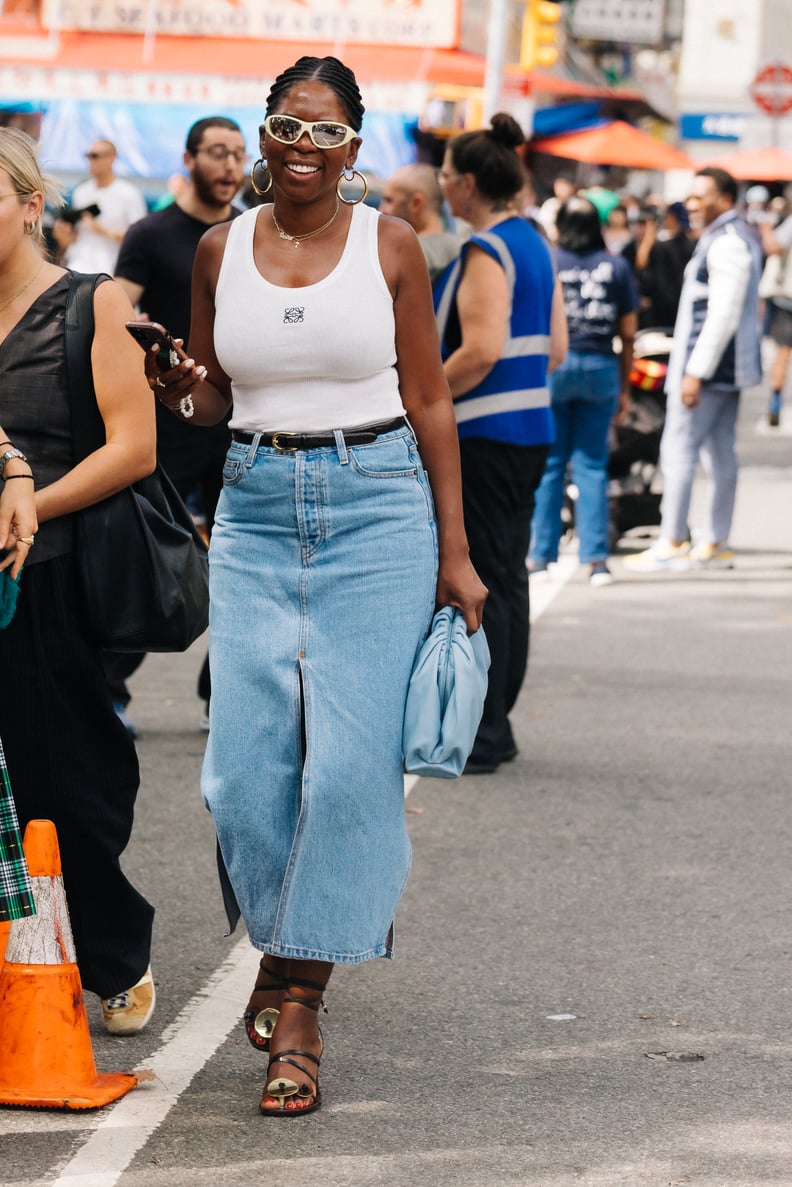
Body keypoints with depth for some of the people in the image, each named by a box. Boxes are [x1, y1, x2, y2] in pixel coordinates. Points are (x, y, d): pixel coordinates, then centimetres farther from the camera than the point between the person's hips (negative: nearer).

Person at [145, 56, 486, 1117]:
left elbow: (430, 401, 4)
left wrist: (455, 553, 1)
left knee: (349, 759, -9)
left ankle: (297, 998, -2)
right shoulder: (221, 250, 7)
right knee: (249, 761, -5)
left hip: (378, 508, -2)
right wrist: (183, 391, -9)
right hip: (257, 510, 3)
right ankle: (298, 945, 20)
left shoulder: (389, 244, 1)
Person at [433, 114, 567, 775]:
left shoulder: (485, 251, -15)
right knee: (508, 578, 13)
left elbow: (481, 350, -25)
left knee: (478, 583, -7)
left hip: (482, 436, -10)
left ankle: (475, 736, -5)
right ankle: (497, 725, 19)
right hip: (531, 430, 10)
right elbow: (556, 349, 16)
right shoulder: (534, 244, 13)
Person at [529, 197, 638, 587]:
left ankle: (541, 556, 7)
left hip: (553, 365, -2)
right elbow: (628, 333, 6)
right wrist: (624, 387, 14)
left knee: (548, 464, 6)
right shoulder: (616, 266, 4)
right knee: (592, 465, 6)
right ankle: (596, 558, 2)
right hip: (601, 367, 2)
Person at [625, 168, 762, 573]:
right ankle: (716, 545, 14)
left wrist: (696, 372, -22)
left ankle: (671, 544, -6)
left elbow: (723, 315, -22)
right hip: (728, 369, 10)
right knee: (721, 453, 11)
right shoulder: (737, 237, 17)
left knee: (678, 448, -8)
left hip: (708, 365, -10)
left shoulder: (726, 243, -16)